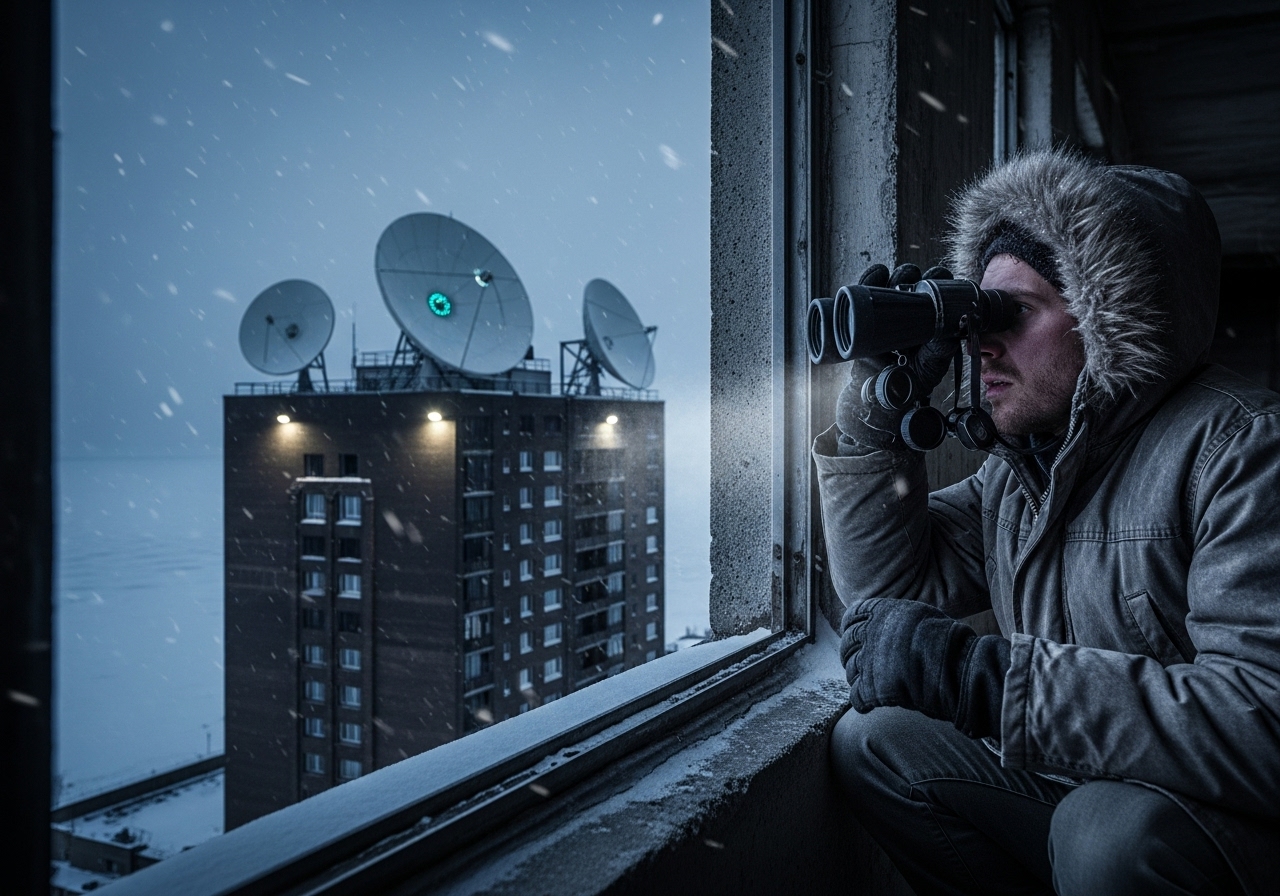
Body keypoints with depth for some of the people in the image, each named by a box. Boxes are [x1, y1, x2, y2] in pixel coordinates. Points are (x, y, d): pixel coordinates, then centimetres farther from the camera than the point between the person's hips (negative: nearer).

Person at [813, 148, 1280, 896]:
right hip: (1068, 792, 7)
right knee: (872, 739, -4)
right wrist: (880, 413, -4)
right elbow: (889, 585, 5)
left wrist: (977, 674, -36)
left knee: (1117, 824, -36)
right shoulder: (1019, 468, 6)